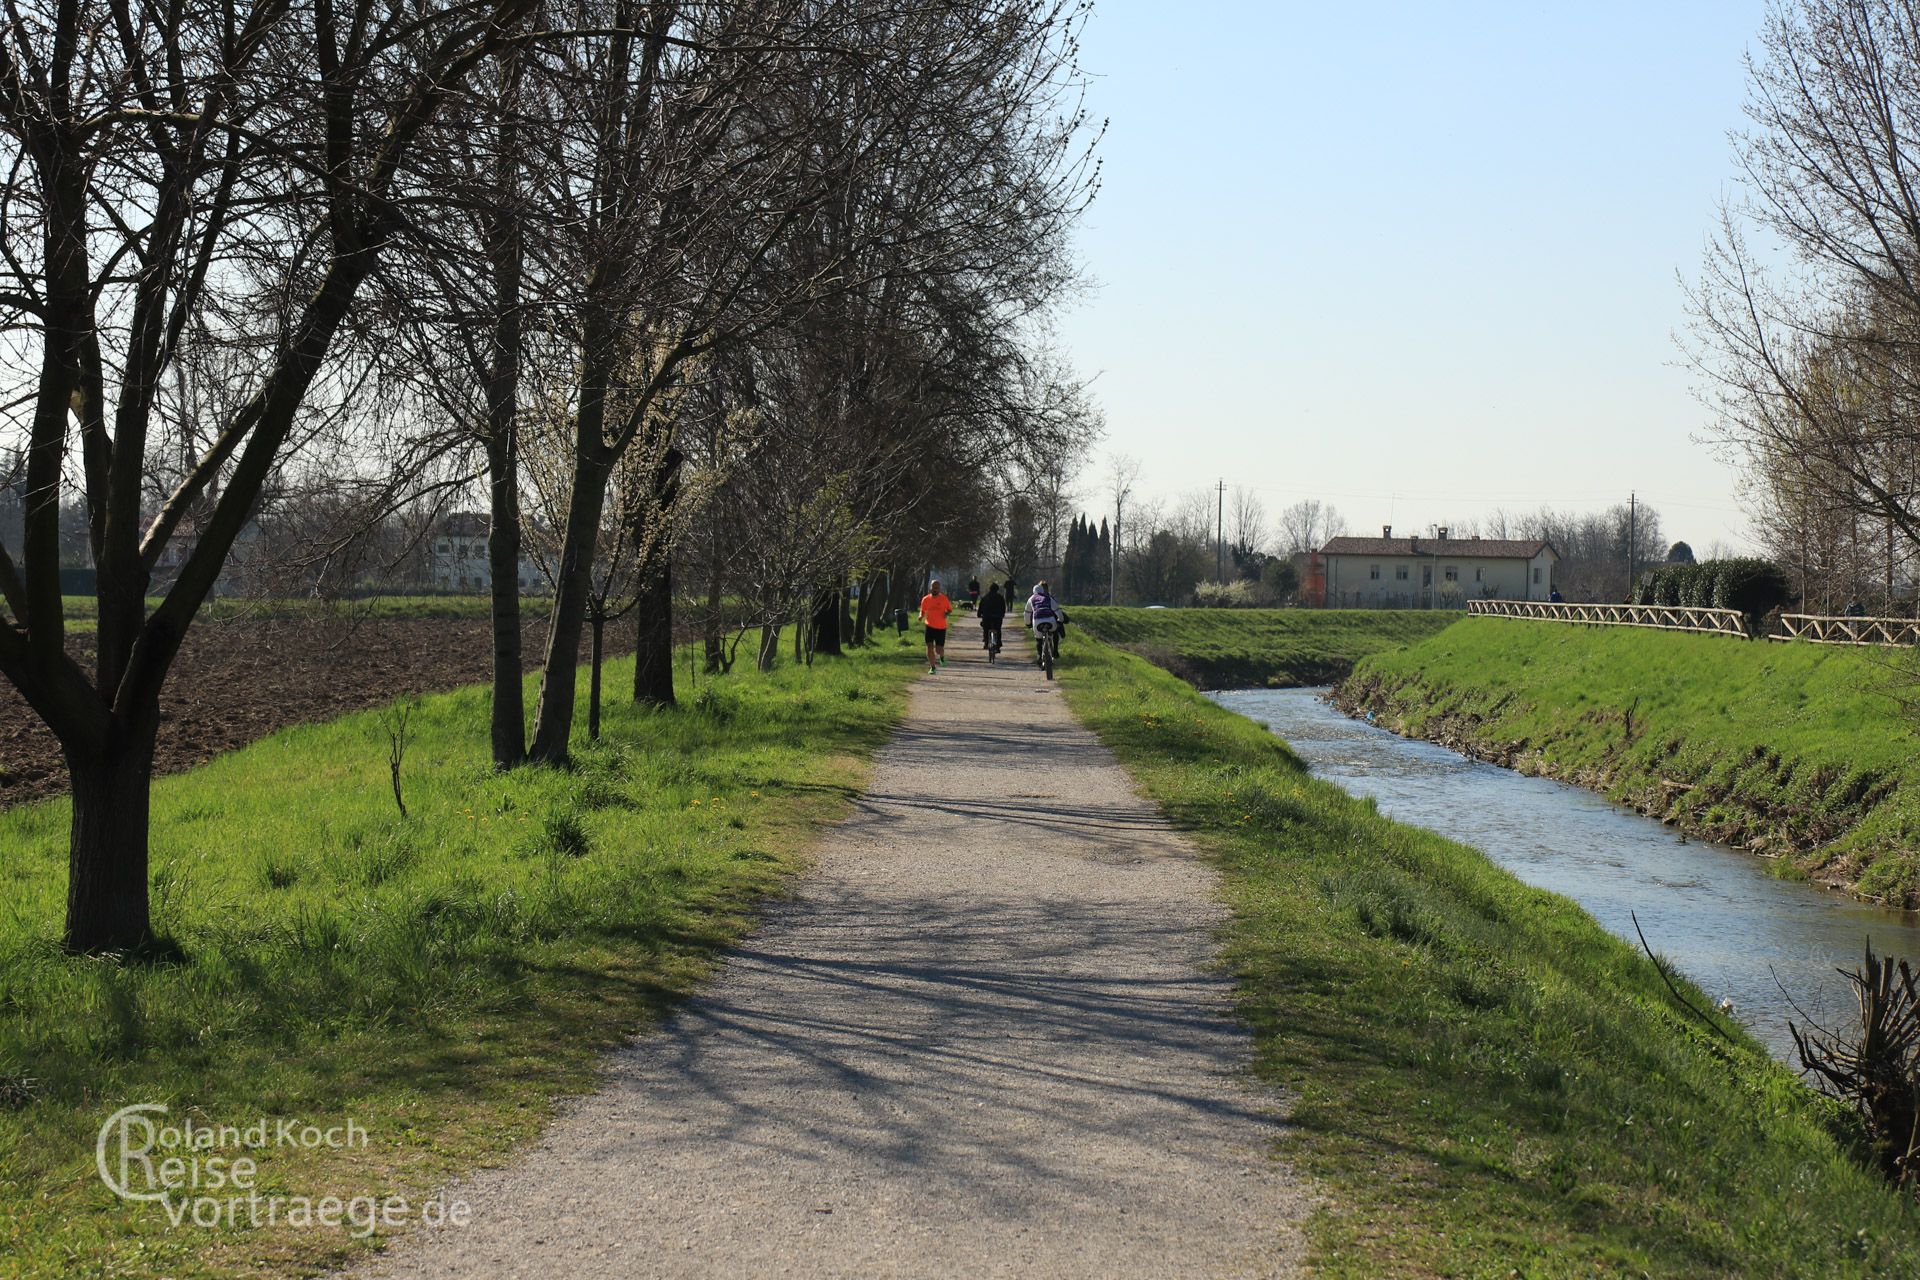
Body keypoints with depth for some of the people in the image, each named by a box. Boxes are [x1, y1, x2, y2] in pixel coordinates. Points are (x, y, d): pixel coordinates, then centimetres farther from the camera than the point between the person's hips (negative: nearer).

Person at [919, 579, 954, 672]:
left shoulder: (944, 598, -4)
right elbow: (922, 611, 12)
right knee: (929, 646, -9)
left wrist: (947, 613, -16)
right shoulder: (925, 599, 1)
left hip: (941, 627, -1)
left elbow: (950, 609, 7)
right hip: (929, 626, 1)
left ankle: (942, 657, 37)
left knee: (939, 649, 0)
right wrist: (921, 616, -11)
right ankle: (932, 667, 1)